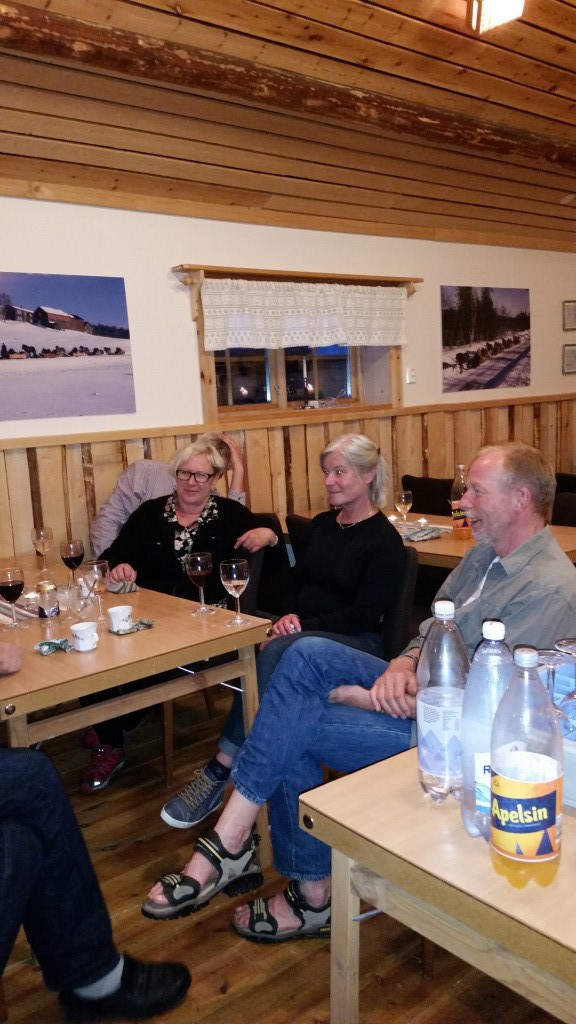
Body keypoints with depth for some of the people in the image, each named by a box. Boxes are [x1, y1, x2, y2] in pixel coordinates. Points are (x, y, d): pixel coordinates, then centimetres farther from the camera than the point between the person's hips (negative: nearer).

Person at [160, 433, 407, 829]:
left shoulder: (385, 540, -5)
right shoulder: (321, 525, 16)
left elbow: (365, 615, -11)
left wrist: (303, 626, -18)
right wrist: (290, 616, -5)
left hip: (356, 643, -6)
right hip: (302, 633, 6)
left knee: (276, 653, -34)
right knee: (266, 656, -30)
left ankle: (221, 770, -29)